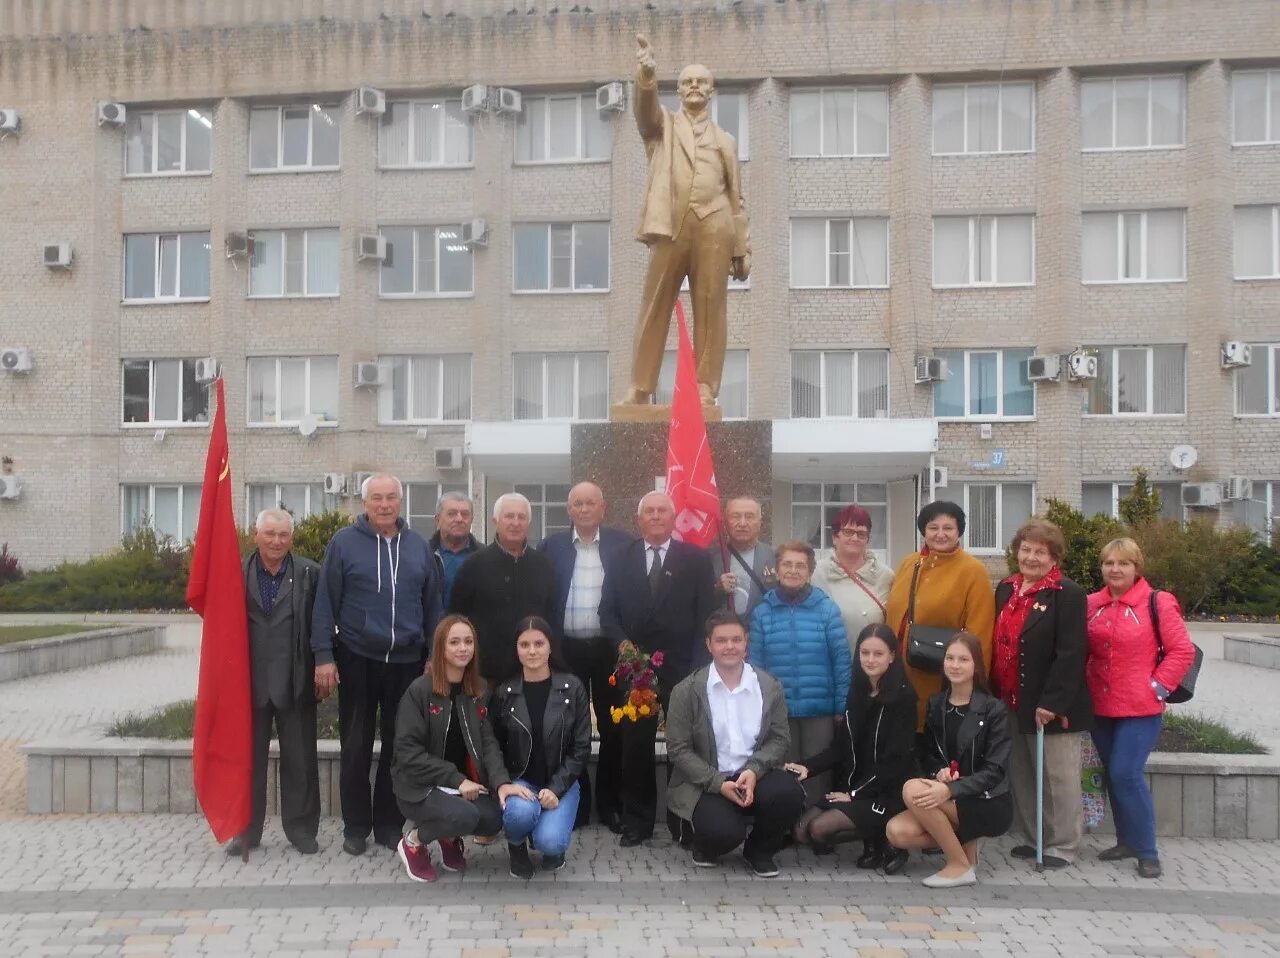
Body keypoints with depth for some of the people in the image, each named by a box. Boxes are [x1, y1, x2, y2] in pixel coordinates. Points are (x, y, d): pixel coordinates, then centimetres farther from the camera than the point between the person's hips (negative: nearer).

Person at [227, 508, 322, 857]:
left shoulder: (309, 573, -2)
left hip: (295, 683, -1)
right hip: (250, 682, 1)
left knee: (300, 760, 7)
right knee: (249, 759, 13)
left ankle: (301, 829, 20)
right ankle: (247, 830, 25)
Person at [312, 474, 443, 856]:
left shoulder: (418, 546, 6)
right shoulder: (343, 543, -3)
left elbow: (432, 605, 9)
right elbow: (325, 603, -4)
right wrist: (324, 656, -9)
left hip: (407, 661, 2)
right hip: (357, 659, -2)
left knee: (398, 746, 10)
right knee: (356, 747, 7)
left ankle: (390, 823, 22)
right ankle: (356, 826, 21)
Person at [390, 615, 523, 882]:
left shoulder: (479, 690, 4)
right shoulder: (419, 690, -13)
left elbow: (488, 741, -1)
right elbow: (408, 751, -16)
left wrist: (501, 781, -20)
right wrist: (455, 779, -21)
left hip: (464, 783, 5)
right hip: (419, 786, -5)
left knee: (496, 817, -23)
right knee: (464, 816, -31)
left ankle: (450, 836, 11)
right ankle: (413, 841, 1)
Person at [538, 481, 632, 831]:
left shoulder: (622, 544, 0)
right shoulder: (551, 546, 3)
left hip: (610, 647, 0)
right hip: (566, 648, 1)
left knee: (612, 727, 7)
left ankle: (610, 803, 20)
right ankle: (575, 802, 21)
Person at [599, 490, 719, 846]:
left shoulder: (697, 559, 3)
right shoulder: (622, 558, 9)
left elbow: (706, 616, 0)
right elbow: (607, 610, 7)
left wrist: (697, 666, -8)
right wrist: (622, 644, -9)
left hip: (683, 669, -1)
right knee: (635, 745, 6)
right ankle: (637, 820, 20)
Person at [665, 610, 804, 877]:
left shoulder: (770, 686, 2)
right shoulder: (687, 691, -6)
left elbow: (780, 738, 3)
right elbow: (678, 749, -6)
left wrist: (754, 770, -17)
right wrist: (719, 783, -17)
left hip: (754, 776, 3)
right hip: (706, 783, -3)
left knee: (789, 792, -28)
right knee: (724, 831, -31)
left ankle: (759, 850, 5)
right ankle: (706, 844, 11)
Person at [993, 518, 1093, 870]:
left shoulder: (1068, 594, -11)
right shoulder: (1005, 590, 10)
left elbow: (1070, 654, -18)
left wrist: (1051, 702, -22)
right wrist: (995, 694, 11)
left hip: (1049, 706, -7)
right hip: (1012, 703, 7)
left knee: (1058, 779, 5)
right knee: (1021, 777, 16)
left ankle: (1063, 846, 18)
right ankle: (1032, 838, 29)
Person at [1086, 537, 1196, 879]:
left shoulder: (1156, 603, -8)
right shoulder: (1092, 604, 5)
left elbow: (1183, 651, -7)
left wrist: (1158, 686, -10)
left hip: (1140, 709, -5)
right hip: (1100, 708, 5)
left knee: (1126, 774, -12)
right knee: (1112, 775, 13)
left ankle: (1146, 851, 3)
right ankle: (1126, 841, 29)